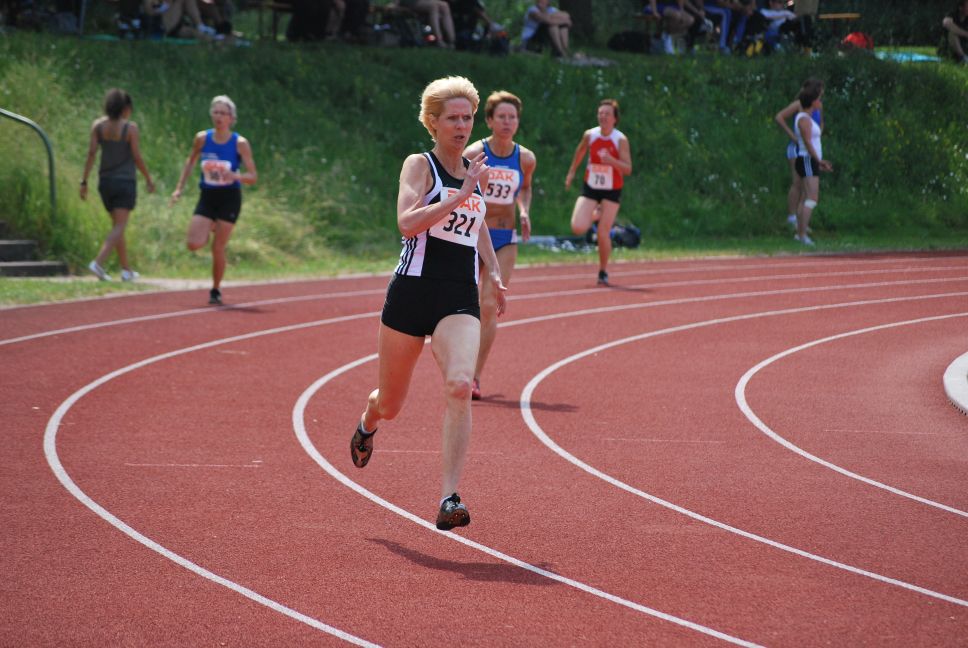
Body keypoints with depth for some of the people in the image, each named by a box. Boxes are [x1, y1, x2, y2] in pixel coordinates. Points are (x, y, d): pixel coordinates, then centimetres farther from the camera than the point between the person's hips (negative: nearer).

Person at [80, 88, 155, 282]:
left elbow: (91, 153, -3)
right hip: (126, 182, -5)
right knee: (119, 227, -7)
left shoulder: (98, 125, 1)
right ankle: (98, 262, -25)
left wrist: (84, 181, -1)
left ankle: (126, 269, 20)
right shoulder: (130, 128, -9)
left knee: (118, 225, 16)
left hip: (105, 181, 5)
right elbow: (137, 158, -8)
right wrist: (149, 179, 5)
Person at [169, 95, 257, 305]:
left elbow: (253, 177, -8)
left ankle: (216, 291, 17)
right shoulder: (202, 138, -3)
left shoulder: (240, 143, -10)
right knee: (194, 244, -12)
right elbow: (190, 161, 14)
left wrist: (235, 176, -29)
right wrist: (179, 188, 9)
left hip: (229, 199, -3)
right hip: (207, 196, 3)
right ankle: (211, 229, 24)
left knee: (218, 249, -3)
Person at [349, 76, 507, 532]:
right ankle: (368, 423, 51)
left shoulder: (473, 171, 14)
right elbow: (407, 221, -20)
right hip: (412, 291, -3)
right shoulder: (419, 165, -2)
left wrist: (494, 272, 21)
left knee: (460, 385, -25)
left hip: (460, 301, 3)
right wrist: (462, 194, -22)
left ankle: (449, 498, -26)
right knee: (390, 404, 11)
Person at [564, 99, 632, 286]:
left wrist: (612, 161, -35)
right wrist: (571, 172, 22)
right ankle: (596, 214, 23)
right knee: (578, 228, -13)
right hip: (590, 188, 2)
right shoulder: (590, 135, -6)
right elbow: (580, 152, 16)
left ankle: (603, 271, 15)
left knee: (603, 233, -5)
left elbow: (627, 169, -17)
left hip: (611, 191, -2)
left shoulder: (620, 140, -14)